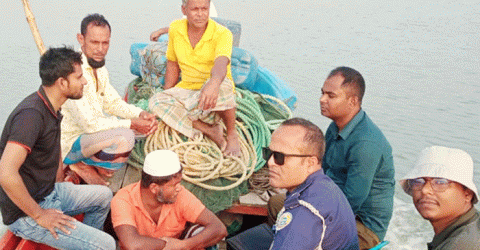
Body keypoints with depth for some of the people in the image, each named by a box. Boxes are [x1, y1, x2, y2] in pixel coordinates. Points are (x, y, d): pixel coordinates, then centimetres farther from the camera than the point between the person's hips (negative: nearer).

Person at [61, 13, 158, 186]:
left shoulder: (98, 67, 5)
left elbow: (112, 102, 14)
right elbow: (90, 123, -28)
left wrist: (140, 114, -5)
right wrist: (132, 124, -21)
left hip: (88, 132, 10)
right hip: (69, 144, -10)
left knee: (146, 124, 11)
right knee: (124, 137, -33)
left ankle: (90, 165, 7)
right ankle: (84, 168, -5)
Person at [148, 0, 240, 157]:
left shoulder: (222, 34, -15)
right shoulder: (175, 29, 0)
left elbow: (221, 63, -35)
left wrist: (213, 84, -58)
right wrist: (167, 98, 9)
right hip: (186, 92, 4)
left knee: (221, 85, -39)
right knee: (156, 101, -23)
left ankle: (232, 135, -14)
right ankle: (211, 132, -23)